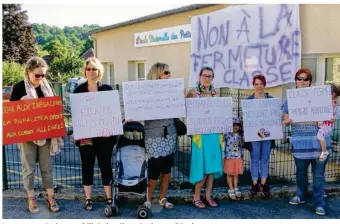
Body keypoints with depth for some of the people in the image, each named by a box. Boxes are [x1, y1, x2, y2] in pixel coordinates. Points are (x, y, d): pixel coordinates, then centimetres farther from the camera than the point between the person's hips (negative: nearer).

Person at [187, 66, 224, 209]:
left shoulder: (215, 94, 12)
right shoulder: (193, 93, -3)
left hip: (215, 133, 5)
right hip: (201, 133, -5)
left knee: (212, 165, 8)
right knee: (202, 165, -3)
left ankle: (208, 195, 21)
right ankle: (196, 197, 12)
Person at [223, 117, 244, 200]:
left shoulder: (241, 136, 4)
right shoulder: (227, 135, -10)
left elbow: (241, 147, 12)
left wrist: (242, 156, 13)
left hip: (238, 158, 4)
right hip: (229, 158, -4)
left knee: (236, 174, 13)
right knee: (230, 174, 6)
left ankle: (236, 188, 26)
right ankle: (231, 189, 18)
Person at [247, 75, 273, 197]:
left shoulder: (271, 99, 6)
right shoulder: (249, 99, 1)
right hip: (253, 133, -2)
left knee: (265, 159, 8)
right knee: (255, 159, 4)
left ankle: (263, 184, 15)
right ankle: (255, 184, 14)